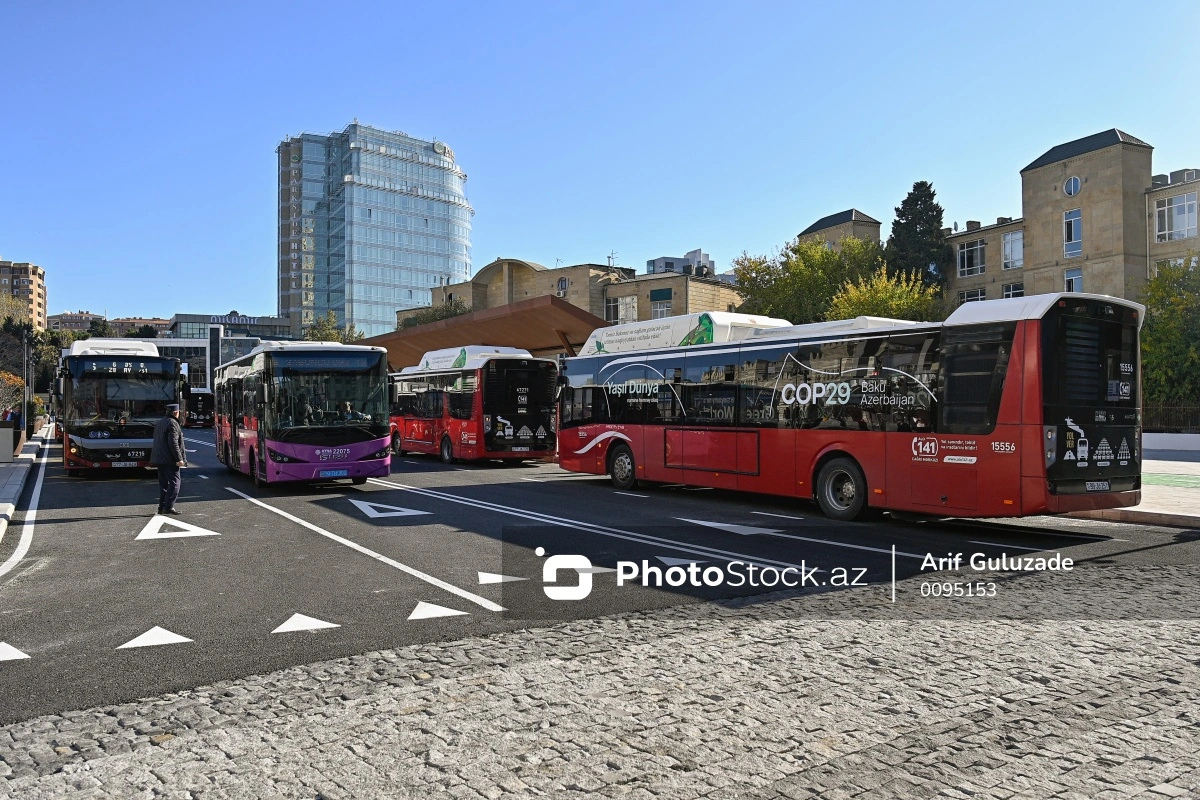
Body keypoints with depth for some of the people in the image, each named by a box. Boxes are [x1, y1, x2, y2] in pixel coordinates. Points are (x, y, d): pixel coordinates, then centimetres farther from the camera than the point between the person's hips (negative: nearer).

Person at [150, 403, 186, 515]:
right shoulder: (172, 423, -12)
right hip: (169, 459, -9)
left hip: (159, 459, 9)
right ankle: (169, 506, -12)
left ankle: (162, 506, 13)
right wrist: (179, 459, -19)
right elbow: (173, 443, -19)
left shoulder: (159, 423, 18)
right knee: (175, 481, -7)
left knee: (163, 483, 13)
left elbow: (157, 441, 22)